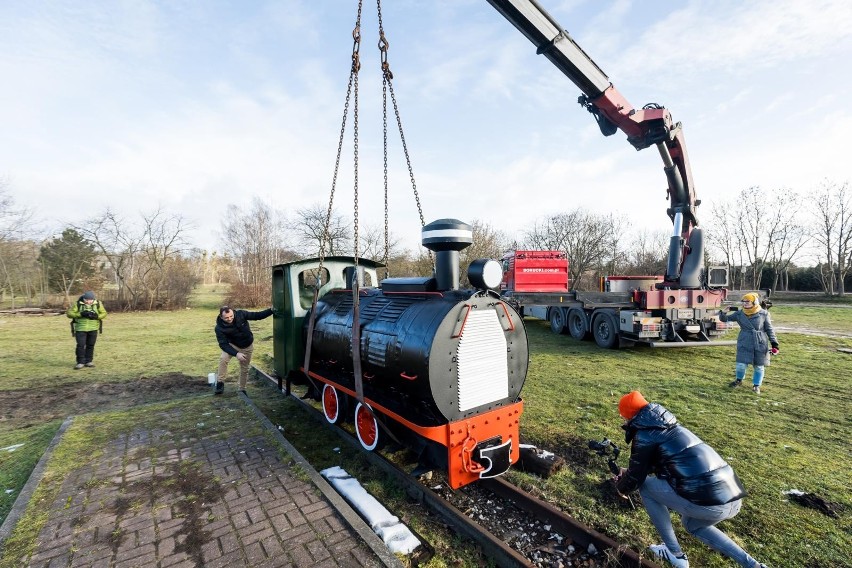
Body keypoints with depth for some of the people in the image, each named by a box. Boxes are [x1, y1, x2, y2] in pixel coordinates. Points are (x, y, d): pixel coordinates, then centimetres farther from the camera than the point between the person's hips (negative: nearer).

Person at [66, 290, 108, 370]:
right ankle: (80, 362, 5)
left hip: (93, 329, 2)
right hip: (80, 328, -2)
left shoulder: (98, 304, 0)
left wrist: (97, 316, -18)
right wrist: (80, 314, -21)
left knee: (90, 345, 9)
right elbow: (69, 313, -5)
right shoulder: (77, 304, -4)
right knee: (80, 345, -6)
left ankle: (88, 361, 19)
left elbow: (104, 313, 3)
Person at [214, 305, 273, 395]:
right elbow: (223, 344, -27)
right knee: (223, 359, -29)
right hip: (232, 345, -1)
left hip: (247, 346, 1)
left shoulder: (240, 314, -25)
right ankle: (220, 382, -11)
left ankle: (242, 390, 24)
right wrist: (236, 353, -38)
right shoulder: (219, 328, -27)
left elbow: (257, 315, -18)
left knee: (244, 369, 8)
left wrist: (271, 310, -30)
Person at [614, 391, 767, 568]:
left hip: (707, 503, -9)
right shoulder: (668, 425, 17)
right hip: (733, 498, 9)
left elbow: (636, 477, 1)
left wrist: (621, 486, 21)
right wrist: (629, 472, 38)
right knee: (693, 525, 35)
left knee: (644, 485, 7)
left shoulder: (644, 434, -8)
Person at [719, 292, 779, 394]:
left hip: (760, 344, 0)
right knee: (741, 364, -3)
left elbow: (769, 329, 2)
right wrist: (722, 314, -22)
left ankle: (756, 385, 29)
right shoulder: (739, 313, -1)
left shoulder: (763, 314, -4)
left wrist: (774, 344, -1)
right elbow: (725, 318, 2)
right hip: (745, 344, 0)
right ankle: (739, 380, 26)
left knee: (759, 366, 9)